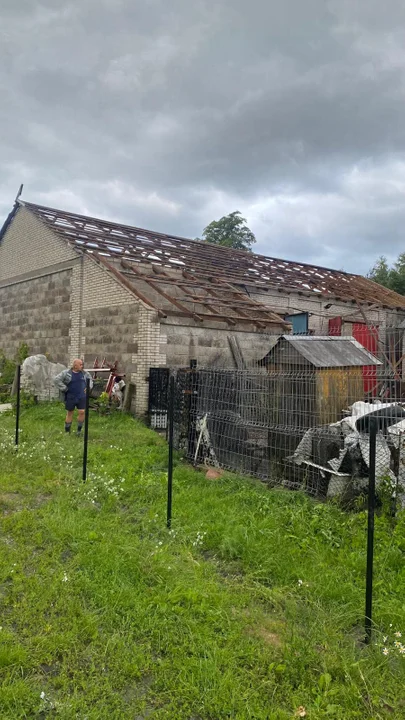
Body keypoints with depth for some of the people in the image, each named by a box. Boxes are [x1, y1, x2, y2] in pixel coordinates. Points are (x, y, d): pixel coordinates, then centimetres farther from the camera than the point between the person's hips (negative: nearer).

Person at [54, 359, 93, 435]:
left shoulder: (84, 373, 4)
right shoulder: (66, 373, -8)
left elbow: (90, 379, 21)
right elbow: (56, 380, -13)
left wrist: (88, 387, 5)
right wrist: (65, 389, -15)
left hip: (81, 397, 2)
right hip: (70, 397, -2)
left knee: (82, 412, -8)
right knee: (69, 413, 8)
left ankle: (79, 430, 9)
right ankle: (67, 431, 20)